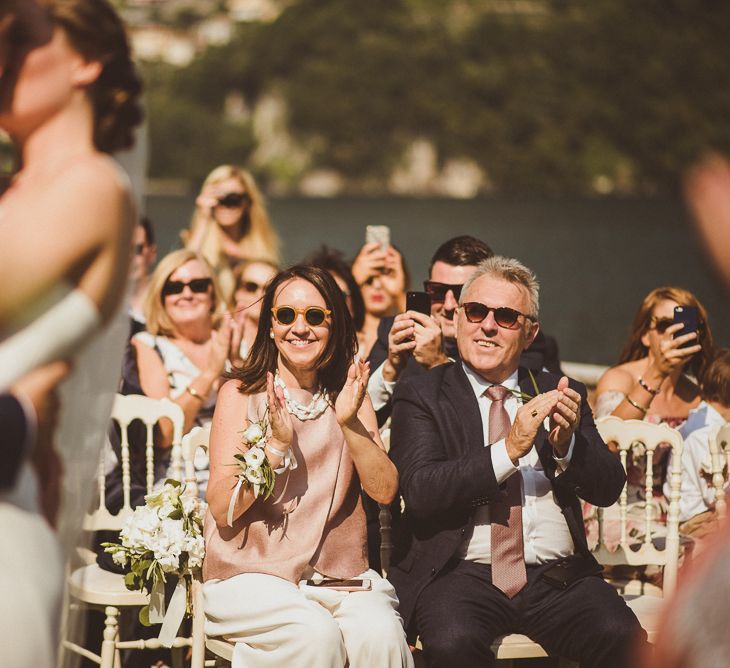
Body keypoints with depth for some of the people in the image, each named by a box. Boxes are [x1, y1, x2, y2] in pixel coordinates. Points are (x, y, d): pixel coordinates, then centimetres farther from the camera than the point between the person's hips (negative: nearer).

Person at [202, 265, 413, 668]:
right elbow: (222, 510, -6)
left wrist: (350, 423, -15)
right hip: (250, 573, -2)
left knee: (379, 634, -29)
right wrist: (276, 444, -19)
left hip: (337, 574, 2)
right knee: (316, 634, -31)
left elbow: (385, 491, 0)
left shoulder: (349, 396, 12)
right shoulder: (240, 394, 2)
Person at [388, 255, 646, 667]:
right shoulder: (422, 397, 7)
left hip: (558, 576, 3)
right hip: (461, 574, -2)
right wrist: (508, 450, -18)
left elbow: (609, 489, 8)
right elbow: (420, 491, -8)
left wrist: (566, 443, -13)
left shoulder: (560, 394, 16)